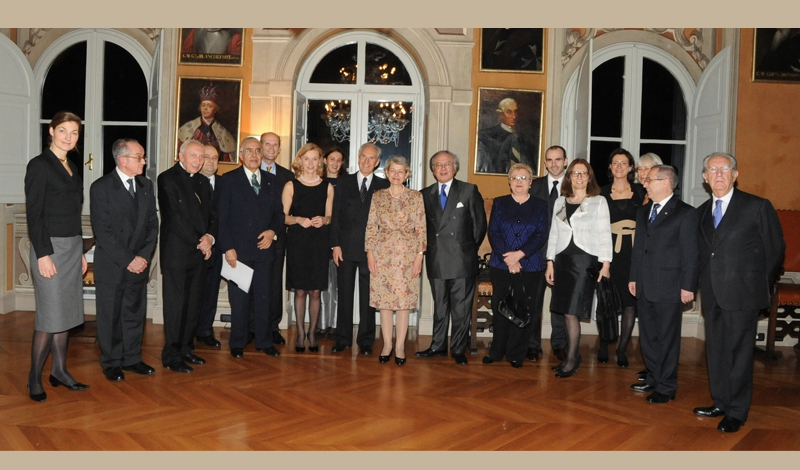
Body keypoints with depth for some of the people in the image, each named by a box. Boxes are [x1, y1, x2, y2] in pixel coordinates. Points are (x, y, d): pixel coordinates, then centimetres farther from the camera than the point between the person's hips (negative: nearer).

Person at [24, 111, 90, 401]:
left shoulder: (72, 168, 13)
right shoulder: (39, 165, -8)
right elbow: (33, 213, -13)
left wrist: (81, 252, 15)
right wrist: (43, 254, -18)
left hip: (72, 247, 8)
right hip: (50, 247, -7)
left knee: (66, 313, 11)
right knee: (50, 317, -4)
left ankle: (60, 371, 20)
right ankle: (34, 379, 9)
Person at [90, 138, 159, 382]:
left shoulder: (146, 185, 8)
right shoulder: (101, 187, -8)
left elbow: (152, 224, 7)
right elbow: (102, 231, -12)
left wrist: (144, 256, -5)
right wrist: (127, 260, -16)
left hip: (140, 263, 5)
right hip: (111, 265, -4)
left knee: (135, 313, 11)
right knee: (110, 316, 6)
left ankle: (132, 358, 24)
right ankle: (111, 363, 20)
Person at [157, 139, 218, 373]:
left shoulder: (203, 182, 16)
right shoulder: (167, 179, -5)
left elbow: (212, 214, 13)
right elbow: (173, 217, -12)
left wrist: (210, 236, -7)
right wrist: (199, 242, -12)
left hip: (199, 253, 7)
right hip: (176, 252, -6)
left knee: (194, 304, 10)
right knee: (175, 304, -1)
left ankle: (184, 348, 22)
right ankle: (171, 356, 8)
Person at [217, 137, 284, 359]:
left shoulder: (271, 181, 12)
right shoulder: (229, 180, 1)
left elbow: (279, 213, 14)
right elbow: (222, 217, -4)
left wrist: (273, 230, -6)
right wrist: (227, 247, -11)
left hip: (263, 248, 3)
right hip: (238, 249, -3)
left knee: (263, 298, 7)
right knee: (239, 299, 5)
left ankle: (264, 341, 19)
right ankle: (237, 343, 18)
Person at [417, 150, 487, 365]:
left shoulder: (469, 191, 0)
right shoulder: (425, 194, 9)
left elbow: (480, 223, 2)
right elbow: (423, 226, 12)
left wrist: (470, 249, 3)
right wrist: (428, 248, 2)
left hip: (462, 261, -3)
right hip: (436, 261, 3)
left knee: (461, 309, 4)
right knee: (439, 307, 14)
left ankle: (459, 350, 14)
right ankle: (438, 346, 25)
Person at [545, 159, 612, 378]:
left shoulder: (599, 202, 3)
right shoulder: (559, 202, 14)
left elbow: (605, 234, -2)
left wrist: (605, 265, -10)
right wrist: (550, 263, 8)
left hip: (585, 260, -4)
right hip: (563, 259, 4)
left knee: (572, 311, -7)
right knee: (566, 312, 5)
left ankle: (571, 359, 5)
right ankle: (572, 356, 16)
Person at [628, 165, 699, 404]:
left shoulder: (685, 213, -6)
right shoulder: (642, 211, 14)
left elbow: (690, 253, -9)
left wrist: (688, 286, -12)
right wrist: (633, 277, 13)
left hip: (669, 287, -7)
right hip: (644, 286, 7)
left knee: (667, 339, 2)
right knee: (647, 337, 14)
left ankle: (666, 387, 13)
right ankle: (654, 378, 29)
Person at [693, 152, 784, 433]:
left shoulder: (758, 207, -5)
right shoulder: (701, 212, 11)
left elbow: (775, 249, 0)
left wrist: (761, 286, 2)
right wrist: (704, 282, 6)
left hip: (742, 294, -5)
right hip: (712, 294, 5)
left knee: (739, 352, 1)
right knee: (716, 351, 13)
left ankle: (737, 412, 13)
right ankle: (721, 403, 27)